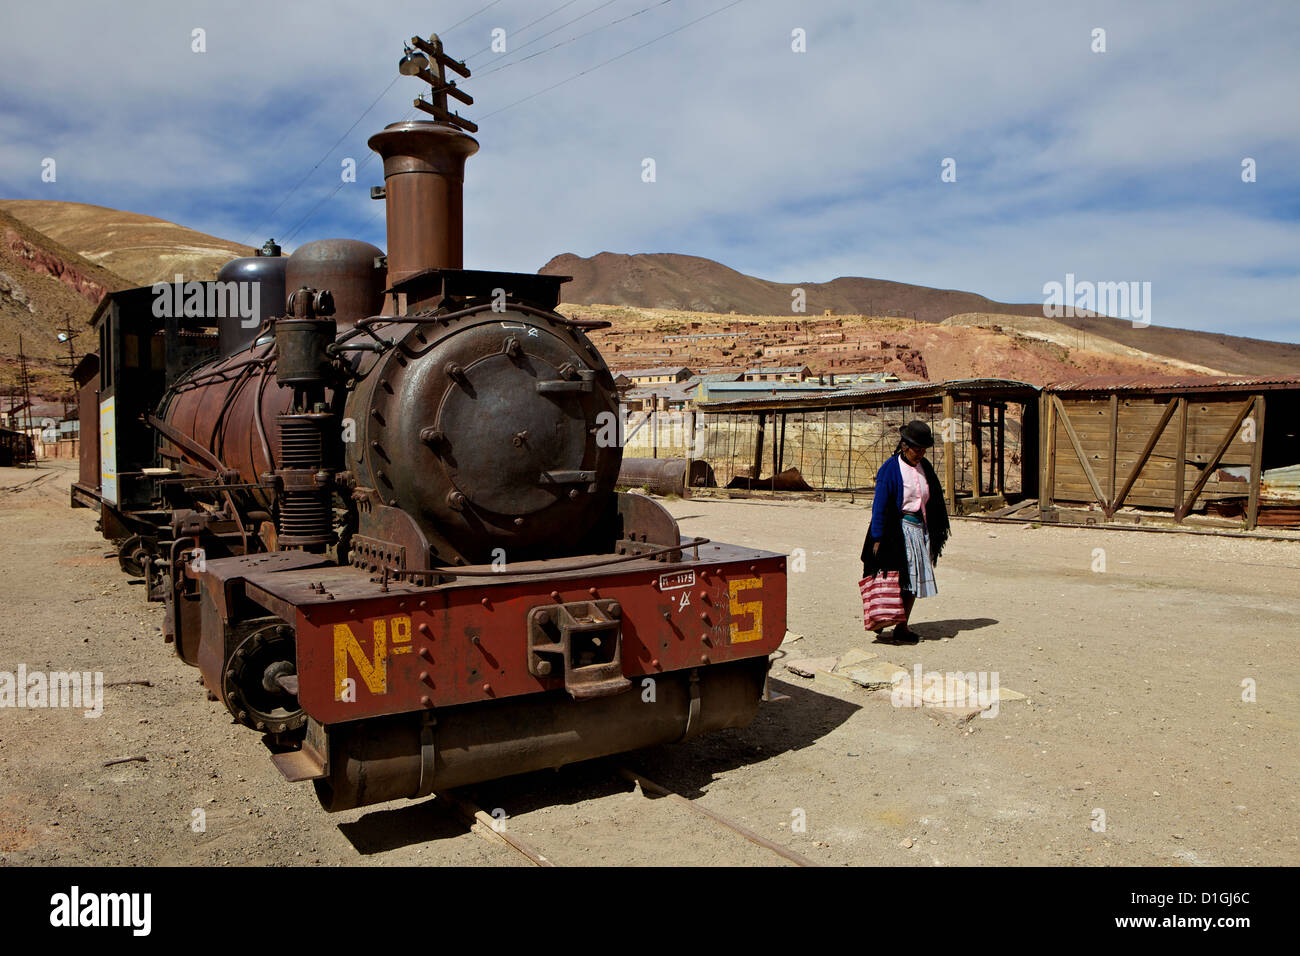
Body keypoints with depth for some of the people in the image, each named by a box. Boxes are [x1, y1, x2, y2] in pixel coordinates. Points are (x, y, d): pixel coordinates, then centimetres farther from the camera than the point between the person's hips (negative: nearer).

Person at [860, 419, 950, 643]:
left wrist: (935, 531, 17)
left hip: (920, 529, 7)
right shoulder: (891, 469, -10)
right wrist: (877, 538, -11)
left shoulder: (924, 467, 9)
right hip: (899, 529, -7)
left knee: (914, 580, 6)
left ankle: (902, 626, 15)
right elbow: (880, 506, -10)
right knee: (900, 579, -8)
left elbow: (934, 502, 18)